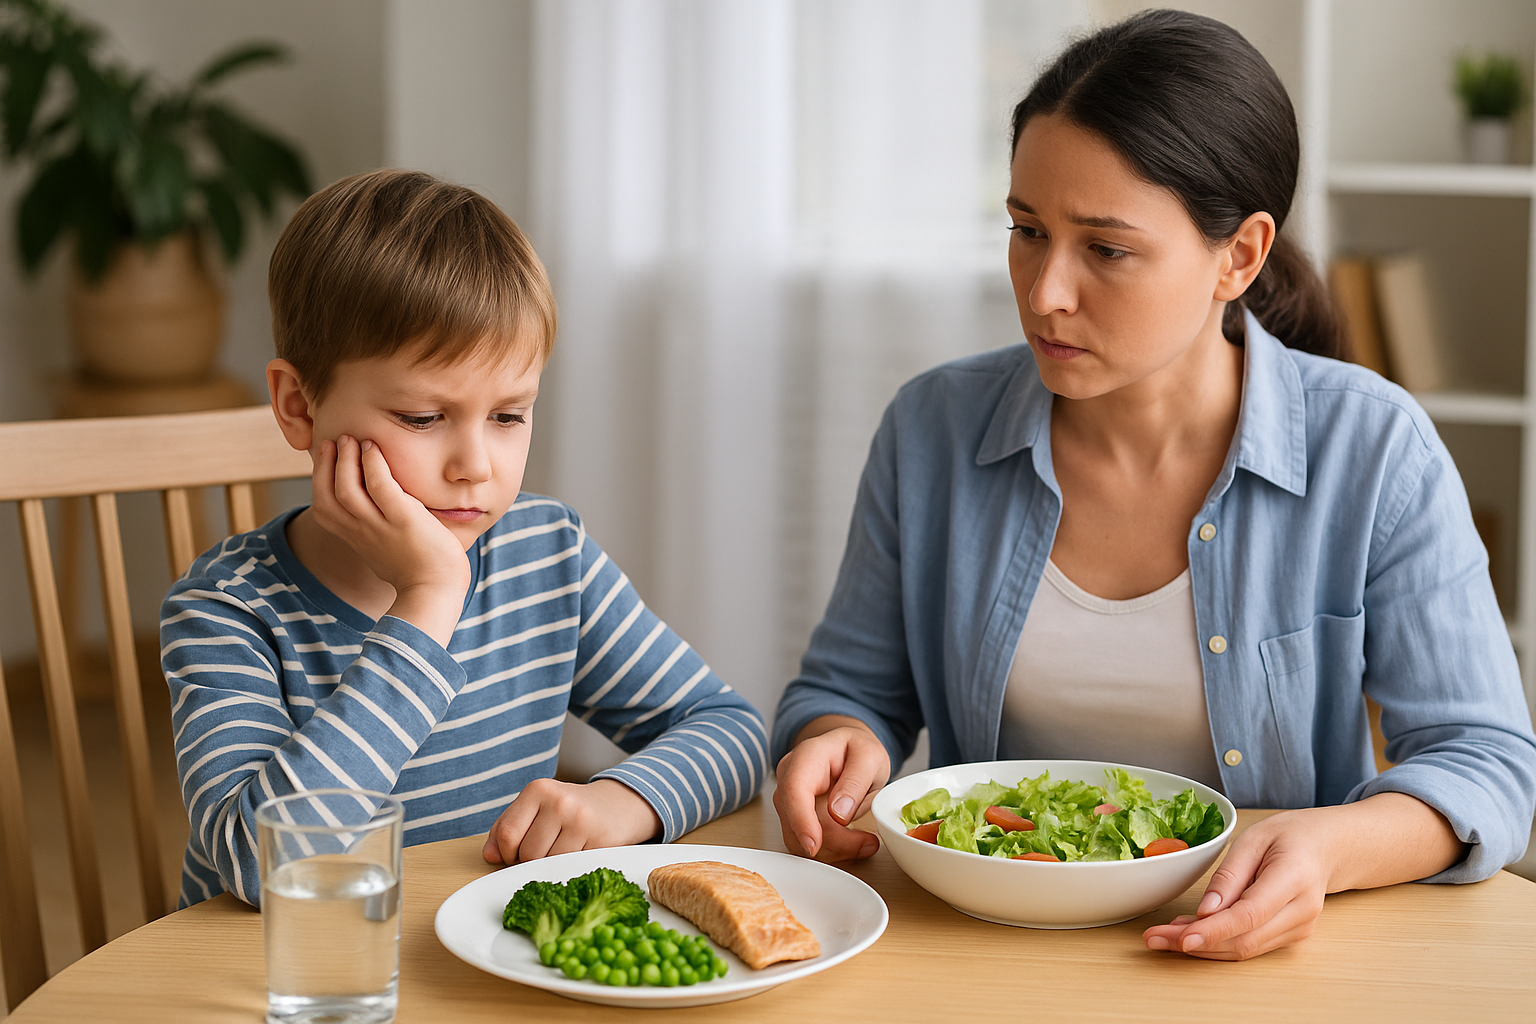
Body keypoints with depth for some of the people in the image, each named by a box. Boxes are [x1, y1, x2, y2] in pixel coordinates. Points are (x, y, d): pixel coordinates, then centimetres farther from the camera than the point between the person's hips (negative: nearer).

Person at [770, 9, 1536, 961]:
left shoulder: (1375, 454, -8)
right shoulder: (934, 430, -1)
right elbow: (851, 688, 12)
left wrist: (1329, 848, -27)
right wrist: (840, 745, -12)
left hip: (1255, 960, 0)